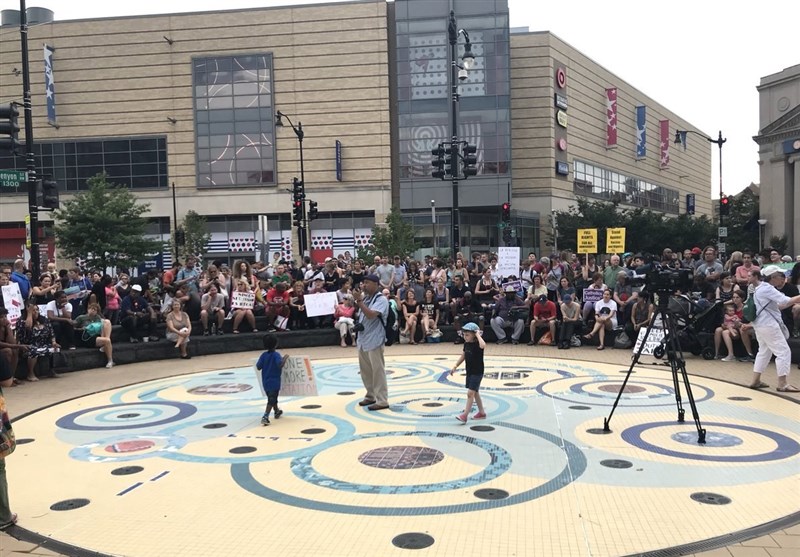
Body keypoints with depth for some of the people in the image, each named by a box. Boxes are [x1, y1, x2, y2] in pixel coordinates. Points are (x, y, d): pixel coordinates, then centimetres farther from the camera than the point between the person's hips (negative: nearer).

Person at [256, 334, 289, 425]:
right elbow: (280, 365, -30)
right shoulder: (276, 354, -15)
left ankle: (277, 411, 43)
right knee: (271, 400, -4)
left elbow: (258, 367, 0)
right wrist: (285, 358, -15)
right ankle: (265, 417, -17)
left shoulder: (263, 355, 0)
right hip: (274, 381, -6)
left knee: (272, 397, 24)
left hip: (265, 381, 6)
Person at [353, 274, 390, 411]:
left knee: (377, 371, -5)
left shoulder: (381, 299, -12)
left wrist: (359, 301, -23)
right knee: (365, 370, 16)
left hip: (374, 340, -9)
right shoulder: (365, 298, 12)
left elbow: (371, 314, -27)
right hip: (363, 339, 9)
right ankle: (371, 396, 30)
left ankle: (382, 401, 1)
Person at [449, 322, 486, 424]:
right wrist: (455, 367, 17)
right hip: (469, 372, 9)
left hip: (477, 372, -9)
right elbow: (463, 356, 16)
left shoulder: (477, 344, -20)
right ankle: (482, 413, 30)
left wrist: (478, 335, -32)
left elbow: (483, 345, -46)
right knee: (475, 393, 17)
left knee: (470, 393, -12)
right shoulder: (466, 343, 3)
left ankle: (465, 415, -9)